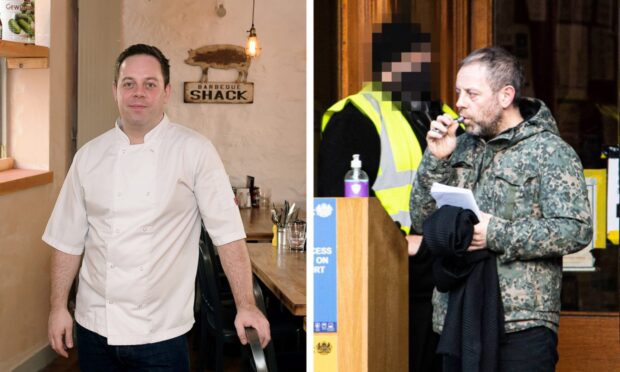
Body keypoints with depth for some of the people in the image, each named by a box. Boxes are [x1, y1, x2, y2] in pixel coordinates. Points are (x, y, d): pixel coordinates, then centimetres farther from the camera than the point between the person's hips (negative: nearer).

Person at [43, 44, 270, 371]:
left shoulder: (195, 152, -6)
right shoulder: (89, 156, 4)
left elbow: (227, 233, -8)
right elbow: (68, 239, 9)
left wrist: (245, 306, -12)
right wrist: (58, 307, 7)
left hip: (161, 332, -3)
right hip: (94, 327, 3)